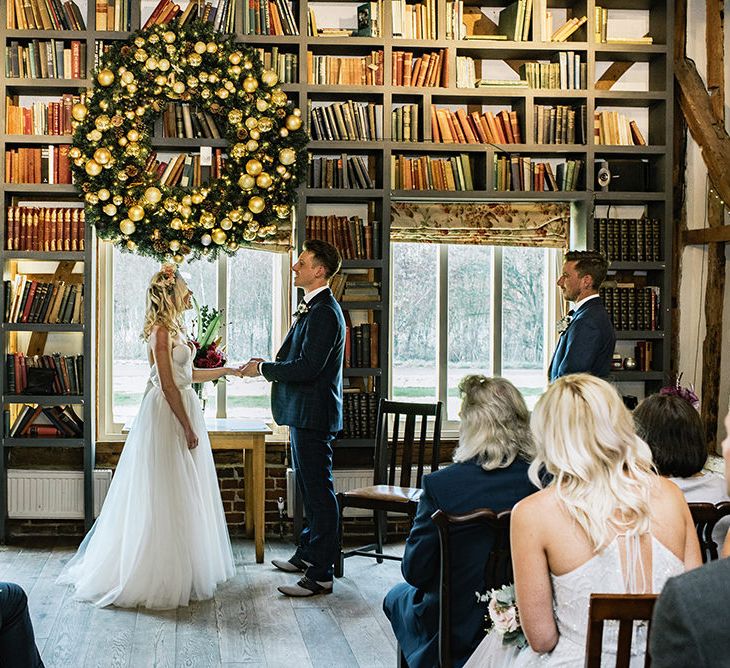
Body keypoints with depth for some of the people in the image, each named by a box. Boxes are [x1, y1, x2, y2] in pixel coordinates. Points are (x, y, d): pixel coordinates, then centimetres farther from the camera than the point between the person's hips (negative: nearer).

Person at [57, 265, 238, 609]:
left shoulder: (172, 328, 13)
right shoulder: (161, 330, -16)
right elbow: (168, 384, -19)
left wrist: (226, 370, 20)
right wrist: (187, 427, -18)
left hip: (183, 410, 10)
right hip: (168, 416, -10)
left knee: (182, 495, 15)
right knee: (166, 497, -3)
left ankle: (184, 567, 24)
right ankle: (162, 576, 5)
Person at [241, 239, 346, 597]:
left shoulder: (324, 313, -19)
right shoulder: (313, 308, 15)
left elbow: (308, 367, -25)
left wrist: (263, 368, -14)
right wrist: (269, 365, 7)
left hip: (313, 415, -11)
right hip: (305, 413, 11)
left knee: (319, 491, -6)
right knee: (309, 488, 20)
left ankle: (320, 574, -2)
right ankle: (308, 554, 34)